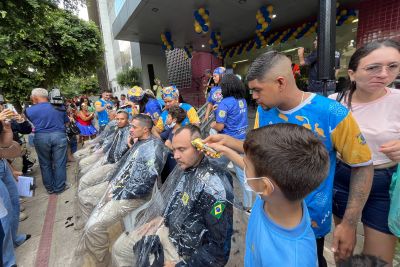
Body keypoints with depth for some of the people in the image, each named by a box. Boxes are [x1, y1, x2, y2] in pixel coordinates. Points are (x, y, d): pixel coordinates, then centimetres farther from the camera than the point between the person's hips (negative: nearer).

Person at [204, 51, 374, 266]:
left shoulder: (332, 114, -22)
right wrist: (228, 141, -12)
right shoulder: (264, 110, -8)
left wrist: (349, 223, -11)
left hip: (311, 219, -4)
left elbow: (363, 166, -11)